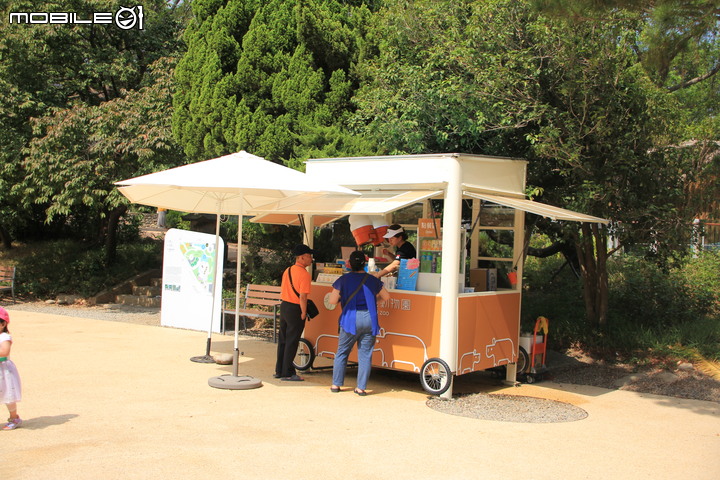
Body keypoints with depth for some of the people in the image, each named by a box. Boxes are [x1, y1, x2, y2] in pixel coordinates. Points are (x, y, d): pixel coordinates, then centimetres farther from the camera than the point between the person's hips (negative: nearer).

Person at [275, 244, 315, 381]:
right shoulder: (304, 274, -16)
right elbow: (302, 297, -20)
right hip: (295, 309, -8)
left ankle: (279, 370, 23)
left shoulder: (288, 270, 9)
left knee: (282, 340, 15)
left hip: (284, 307, 8)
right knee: (291, 342, 0)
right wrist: (304, 313, -12)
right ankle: (288, 373, 6)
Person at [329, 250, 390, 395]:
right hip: (369, 320, 1)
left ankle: (336, 384, 16)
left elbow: (332, 301, -5)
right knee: (365, 355, 6)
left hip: (351, 319, -1)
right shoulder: (373, 280, 3)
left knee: (342, 352, 12)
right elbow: (386, 297, 12)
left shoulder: (343, 280, -3)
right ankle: (361, 387, 7)